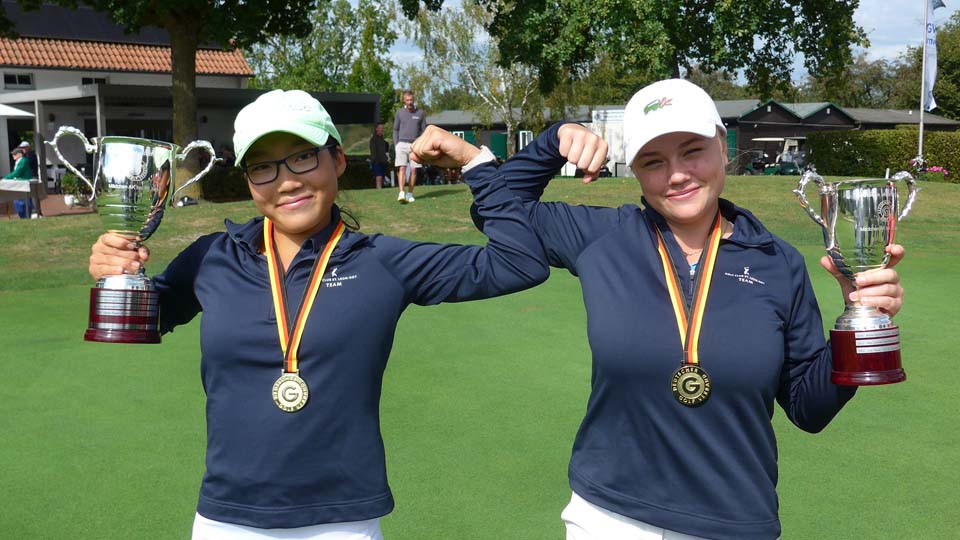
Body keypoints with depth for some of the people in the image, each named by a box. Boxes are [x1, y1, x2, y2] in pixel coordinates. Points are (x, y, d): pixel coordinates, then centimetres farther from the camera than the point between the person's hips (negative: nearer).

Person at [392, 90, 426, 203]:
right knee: (402, 168, -13)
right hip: (402, 144, -1)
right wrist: (396, 144, 2)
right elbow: (395, 130, 12)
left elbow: (424, 130, 10)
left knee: (413, 170, 0)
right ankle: (401, 193, -23)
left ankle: (410, 194, 8)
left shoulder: (420, 113, 6)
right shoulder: (399, 113, 6)